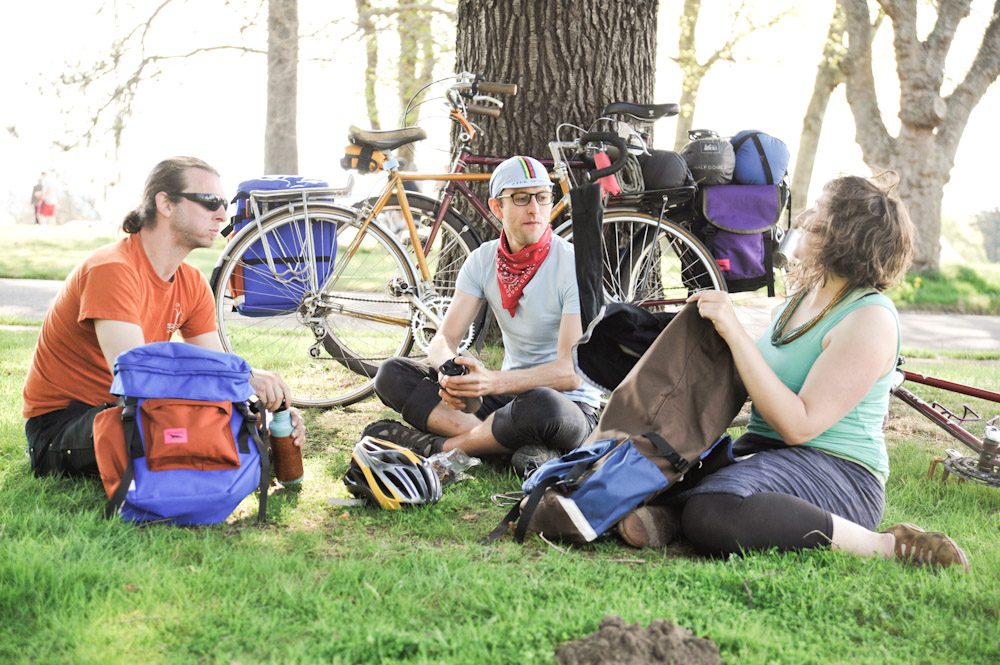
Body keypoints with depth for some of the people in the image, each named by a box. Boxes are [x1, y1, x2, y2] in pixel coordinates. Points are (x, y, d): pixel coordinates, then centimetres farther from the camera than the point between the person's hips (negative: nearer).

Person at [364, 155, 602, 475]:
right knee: (392, 373, -10)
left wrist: (494, 382, -38)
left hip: (569, 404, -6)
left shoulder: (572, 265, -15)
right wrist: (450, 372, -28)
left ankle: (436, 448, -19)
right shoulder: (483, 260, 2)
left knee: (541, 405, -42)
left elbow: (571, 372, -22)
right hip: (508, 395, 6)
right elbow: (444, 339, -2)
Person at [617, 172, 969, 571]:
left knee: (710, 511, -38)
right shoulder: (802, 297, 14)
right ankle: (665, 506, -23)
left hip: (833, 470, -9)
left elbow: (798, 425, -21)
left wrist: (735, 333, -22)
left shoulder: (870, 318, -14)